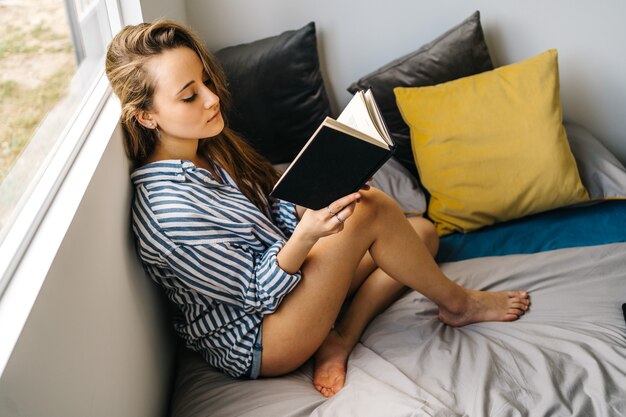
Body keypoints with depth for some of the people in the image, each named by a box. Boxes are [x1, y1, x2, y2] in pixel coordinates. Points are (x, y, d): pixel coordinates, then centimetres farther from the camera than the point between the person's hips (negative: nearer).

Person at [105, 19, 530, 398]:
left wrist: (315, 204, -10)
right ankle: (457, 302, 2)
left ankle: (339, 341, -6)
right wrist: (305, 236, -37)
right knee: (373, 209, -24)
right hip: (253, 343, -9)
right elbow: (256, 294, -21)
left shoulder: (206, 149, 0)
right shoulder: (168, 210, -28)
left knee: (421, 231, 6)